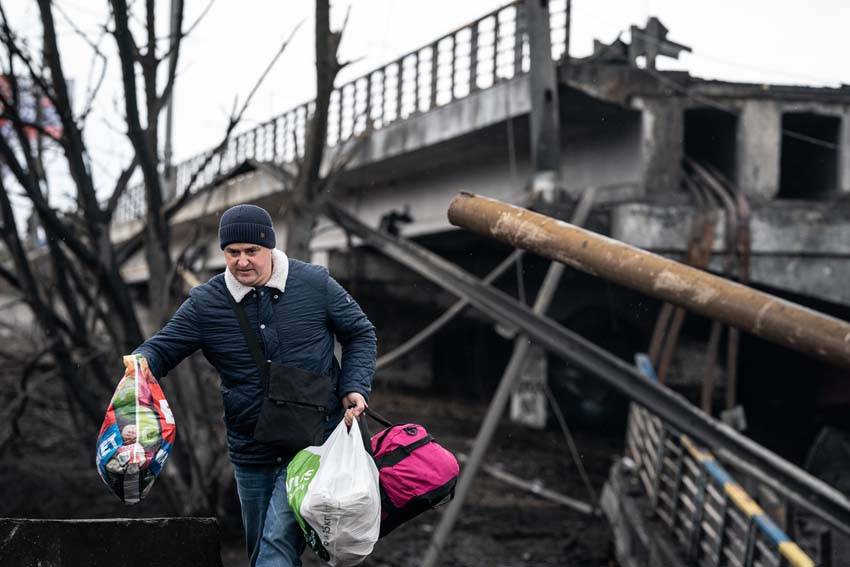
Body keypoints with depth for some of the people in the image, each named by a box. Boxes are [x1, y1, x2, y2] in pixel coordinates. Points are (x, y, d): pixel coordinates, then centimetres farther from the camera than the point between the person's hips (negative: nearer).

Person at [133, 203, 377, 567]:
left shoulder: (315, 284, -4)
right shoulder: (204, 304, -2)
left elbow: (360, 335, 8)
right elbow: (161, 348, -3)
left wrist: (355, 387, -7)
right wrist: (141, 362, -28)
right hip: (250, 454, 4)